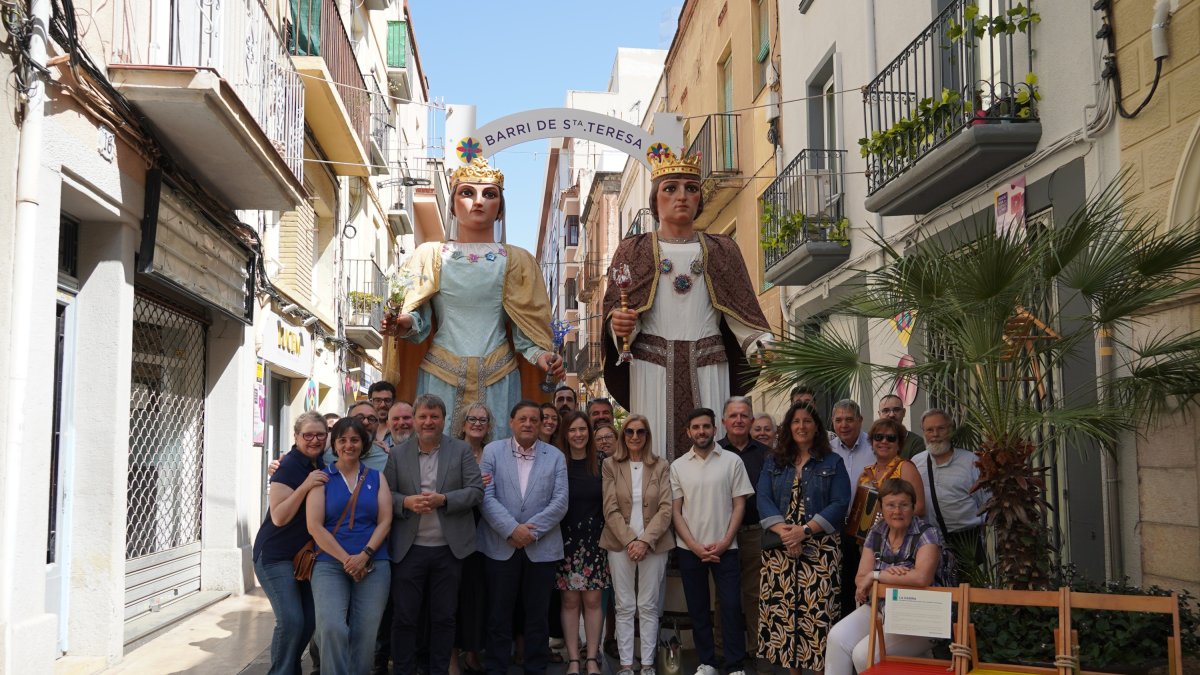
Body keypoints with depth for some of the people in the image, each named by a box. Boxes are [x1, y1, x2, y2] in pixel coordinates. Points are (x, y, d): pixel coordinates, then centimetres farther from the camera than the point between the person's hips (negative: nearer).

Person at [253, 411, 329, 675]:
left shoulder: (322, 466, 4)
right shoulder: (288, 467, -16)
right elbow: (278, 517, -22)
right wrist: (305, 486, -32)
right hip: (276, 555, -7)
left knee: (310, 619, 7)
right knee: (291, 620, -14)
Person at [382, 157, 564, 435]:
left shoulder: (517, 261, 9)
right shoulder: (430, 256, 8)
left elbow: (525, 329, 4)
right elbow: (419, 321, 5)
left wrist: (540, 355, -15)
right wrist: (405, 325, -18)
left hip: (499, 380, 0)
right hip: (440, 377, 0)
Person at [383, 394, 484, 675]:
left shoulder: (462, 450, 3)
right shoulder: (398, 454, 5)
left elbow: (476, 491, -3)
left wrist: (443, 500, -17)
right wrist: (406, 502, -17)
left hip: (449, 548, 0)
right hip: (409, 549, 0)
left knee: (444, 617, 9)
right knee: (404, 617, 5)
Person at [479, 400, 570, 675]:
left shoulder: (555, 456, 6)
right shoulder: (492, 451, 3)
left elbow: (560, 501, -3)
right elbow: (486, 496, -6)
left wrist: (532, 530, -13)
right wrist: (512, 529, -16)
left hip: (542, 547, 1)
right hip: (501, 546, -1)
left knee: (538, 617, 8)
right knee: (499, 616, 7)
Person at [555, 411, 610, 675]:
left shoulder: (601, 464, 3)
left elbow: (608, 502, 7)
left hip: (594, 540, 1)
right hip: (566, 541, -1)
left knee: (592, 600, 2)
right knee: (570, 601, 3)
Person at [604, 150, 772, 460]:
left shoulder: (722, 250, 13)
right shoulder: (634, 250, 10)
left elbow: (741, 310, 7)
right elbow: (615, 311, 5)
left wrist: (763, 346, -10)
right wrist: (620, 325, -17)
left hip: (708, 368, 1)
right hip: (652, 367, -1)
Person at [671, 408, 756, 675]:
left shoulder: (732, 461, 0)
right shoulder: (678, 466, 3)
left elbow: (739, 505, 0)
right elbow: (675, 511, 2)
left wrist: (724, 542, -9)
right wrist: (694, 545, -7)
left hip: (725, 548, -2)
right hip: (690, 549, 2)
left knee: (731, 606, -4)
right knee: (698, 608, 8)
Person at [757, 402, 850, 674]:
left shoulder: (833, 462, 7)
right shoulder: (774, 462, 14)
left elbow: (839, 504, -4)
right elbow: (763, 500, 3)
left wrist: (804, 530, -14)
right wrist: (783, 531, -14)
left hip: (820, 550, -2)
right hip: (781, 550, 2)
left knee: (818, 612, -7)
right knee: (784, 611, 1)